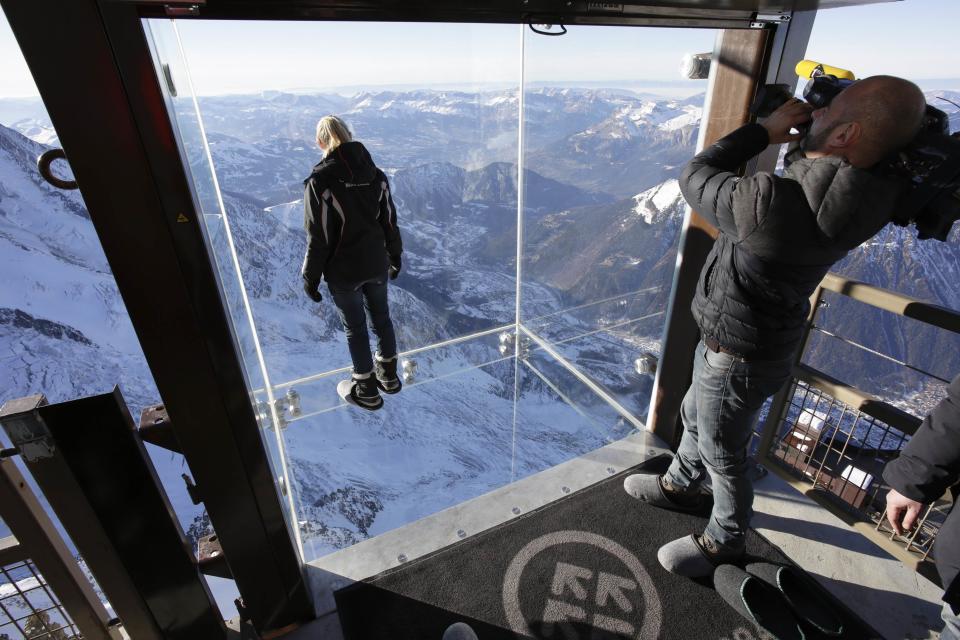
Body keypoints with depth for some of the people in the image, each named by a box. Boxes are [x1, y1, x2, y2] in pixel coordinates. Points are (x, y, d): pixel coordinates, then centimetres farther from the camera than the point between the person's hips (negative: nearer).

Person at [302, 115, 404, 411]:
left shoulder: (319, 182, -18)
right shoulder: (376, 175, -4)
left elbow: (319, 239, -16)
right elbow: (390, 222, 3)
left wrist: (311, 277, -4)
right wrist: (395, 256, 18)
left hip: (343, 273, -4)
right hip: (376, 266, 5)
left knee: (355, 328, 10)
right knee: (381, 318, 20)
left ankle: (367, 391, 26)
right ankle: (388, 376, 36)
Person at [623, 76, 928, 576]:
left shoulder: (771, 203, -35)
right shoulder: (868, 196, -9)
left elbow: (695, 177, -18)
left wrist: (765, 130, -9)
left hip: (739, 357, -8)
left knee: (722, 454, 15)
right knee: (695, 417, 29)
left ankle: (724, 542, 41)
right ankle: (681, 486, 54)